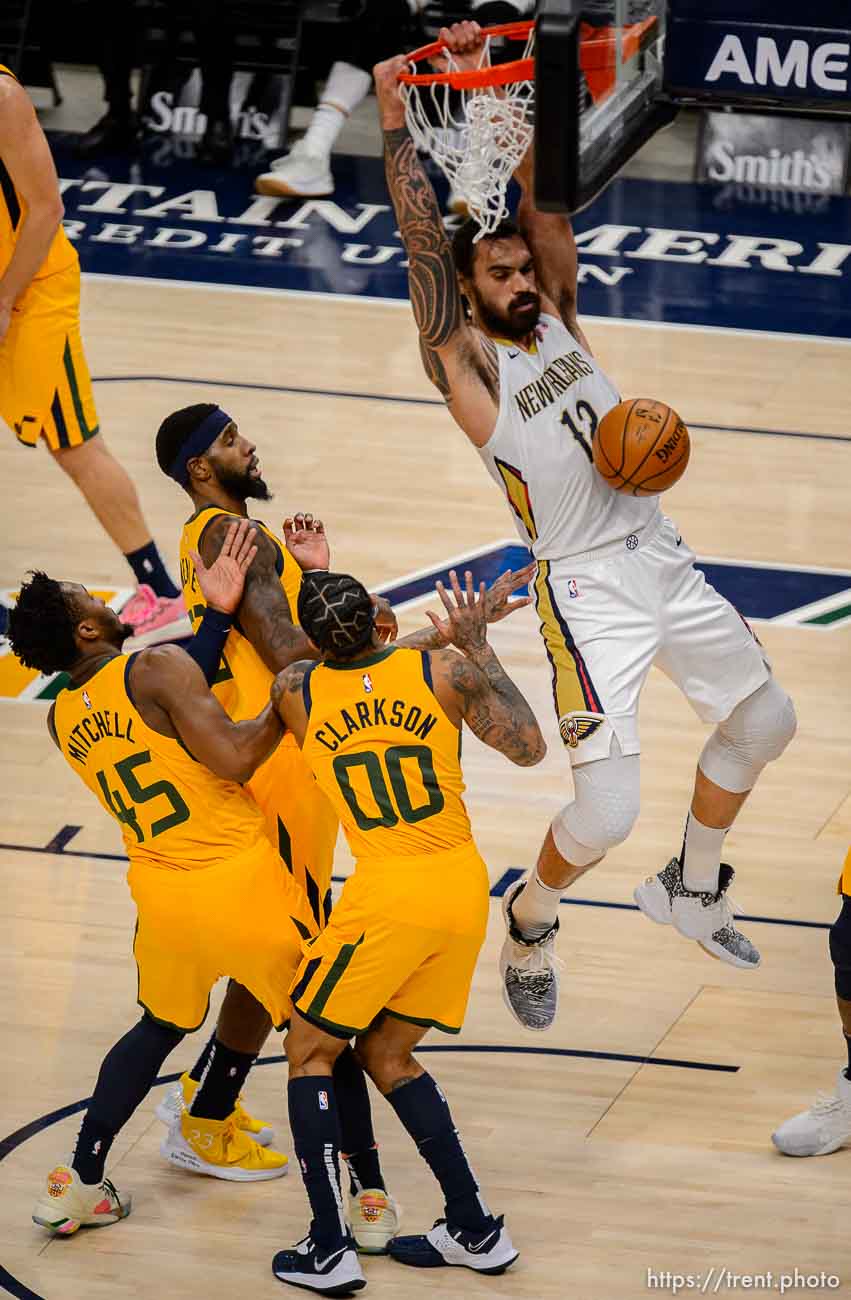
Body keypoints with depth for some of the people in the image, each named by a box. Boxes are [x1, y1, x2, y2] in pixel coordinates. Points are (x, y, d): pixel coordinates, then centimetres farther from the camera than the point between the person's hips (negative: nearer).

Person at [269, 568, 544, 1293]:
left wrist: (308, 575, 28)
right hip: (465, 887, 4)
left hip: (388, 897, -4)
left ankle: (330, 1251, 4)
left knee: (310, 1053, 12)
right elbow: (530, 749, 3)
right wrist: (479, 647, 9)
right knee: (387, 1056, 21)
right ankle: (475, 1231, 18)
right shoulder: (444, 672, -4)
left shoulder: (297, 692, -5)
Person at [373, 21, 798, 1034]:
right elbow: (424, 246, -20)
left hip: (660, 556, 7)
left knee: (762, 719, 19)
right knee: (606, 814, -14)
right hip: (586, 587, -7)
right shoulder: (465, 361, -8)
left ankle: (690, 891, 38)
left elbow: (539, 195, -2)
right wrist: (395, 120, -25)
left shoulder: (555, 315, 8)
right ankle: (528, 920, 18)